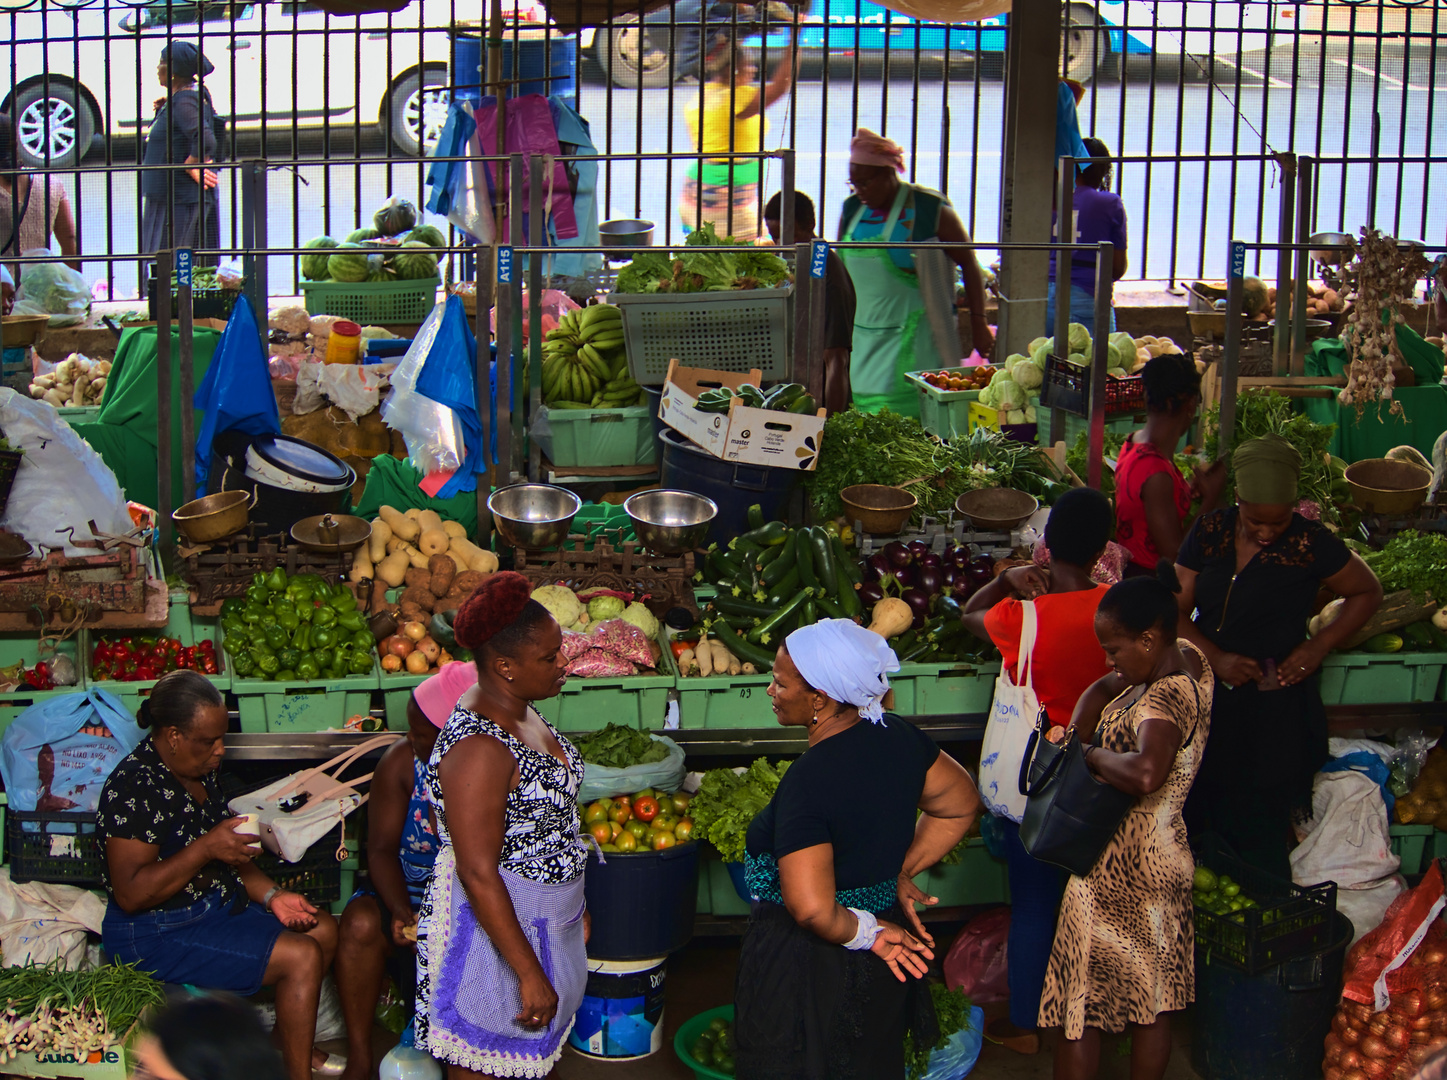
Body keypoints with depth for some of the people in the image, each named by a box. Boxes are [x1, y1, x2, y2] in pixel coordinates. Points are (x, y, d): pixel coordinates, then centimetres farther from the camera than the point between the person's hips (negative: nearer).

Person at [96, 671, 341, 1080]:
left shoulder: (199, 772, 6)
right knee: (302, 957, -18)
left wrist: (271, 895, 1)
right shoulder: (134, 788, -24)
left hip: (217, 904, 10)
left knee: (324, 928, 12)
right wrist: (206, 847, -31)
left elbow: (226, 854, 17)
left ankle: (283, 1042, 25)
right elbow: (129, 894, -28)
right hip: (157, 935, -10)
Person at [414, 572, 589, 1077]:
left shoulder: (521, 714, 3)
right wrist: (530, 974, -25)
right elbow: (478, 874, -27)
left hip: (545, 921, 9)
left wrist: (573, 903, 22)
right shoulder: (479, 748, -27)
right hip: (494, 928, -9)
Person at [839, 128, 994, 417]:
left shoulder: (930, 210, -6)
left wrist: (978, 323, -5)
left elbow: (969, 264, -2)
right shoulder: (851, 211, 10)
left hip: (915, 336, -6)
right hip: (866, 336, 6)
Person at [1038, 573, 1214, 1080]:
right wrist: (1076, 736, -3)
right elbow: (1104, 689, 14)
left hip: (1119, 873, -9)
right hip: (1165, 855, 9)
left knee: (1080, 1007, 6)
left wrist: (1092, 756, -29)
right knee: (1153, 1003, 18)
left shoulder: (1162, 702, -28)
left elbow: (1145, 772, -48)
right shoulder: (1188, 658, 0)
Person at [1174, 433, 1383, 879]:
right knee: (1196, 824, 7)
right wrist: (1216, 658, -16)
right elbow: (1175, 611, 2)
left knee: (1257, 835, -2)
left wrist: (1318, 646, -7)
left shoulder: (1311, 543, -8)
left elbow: (1367, 592, 5)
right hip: (1207, 700, 3)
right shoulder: (1209, 533, 0)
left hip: (1273, 711, -3)